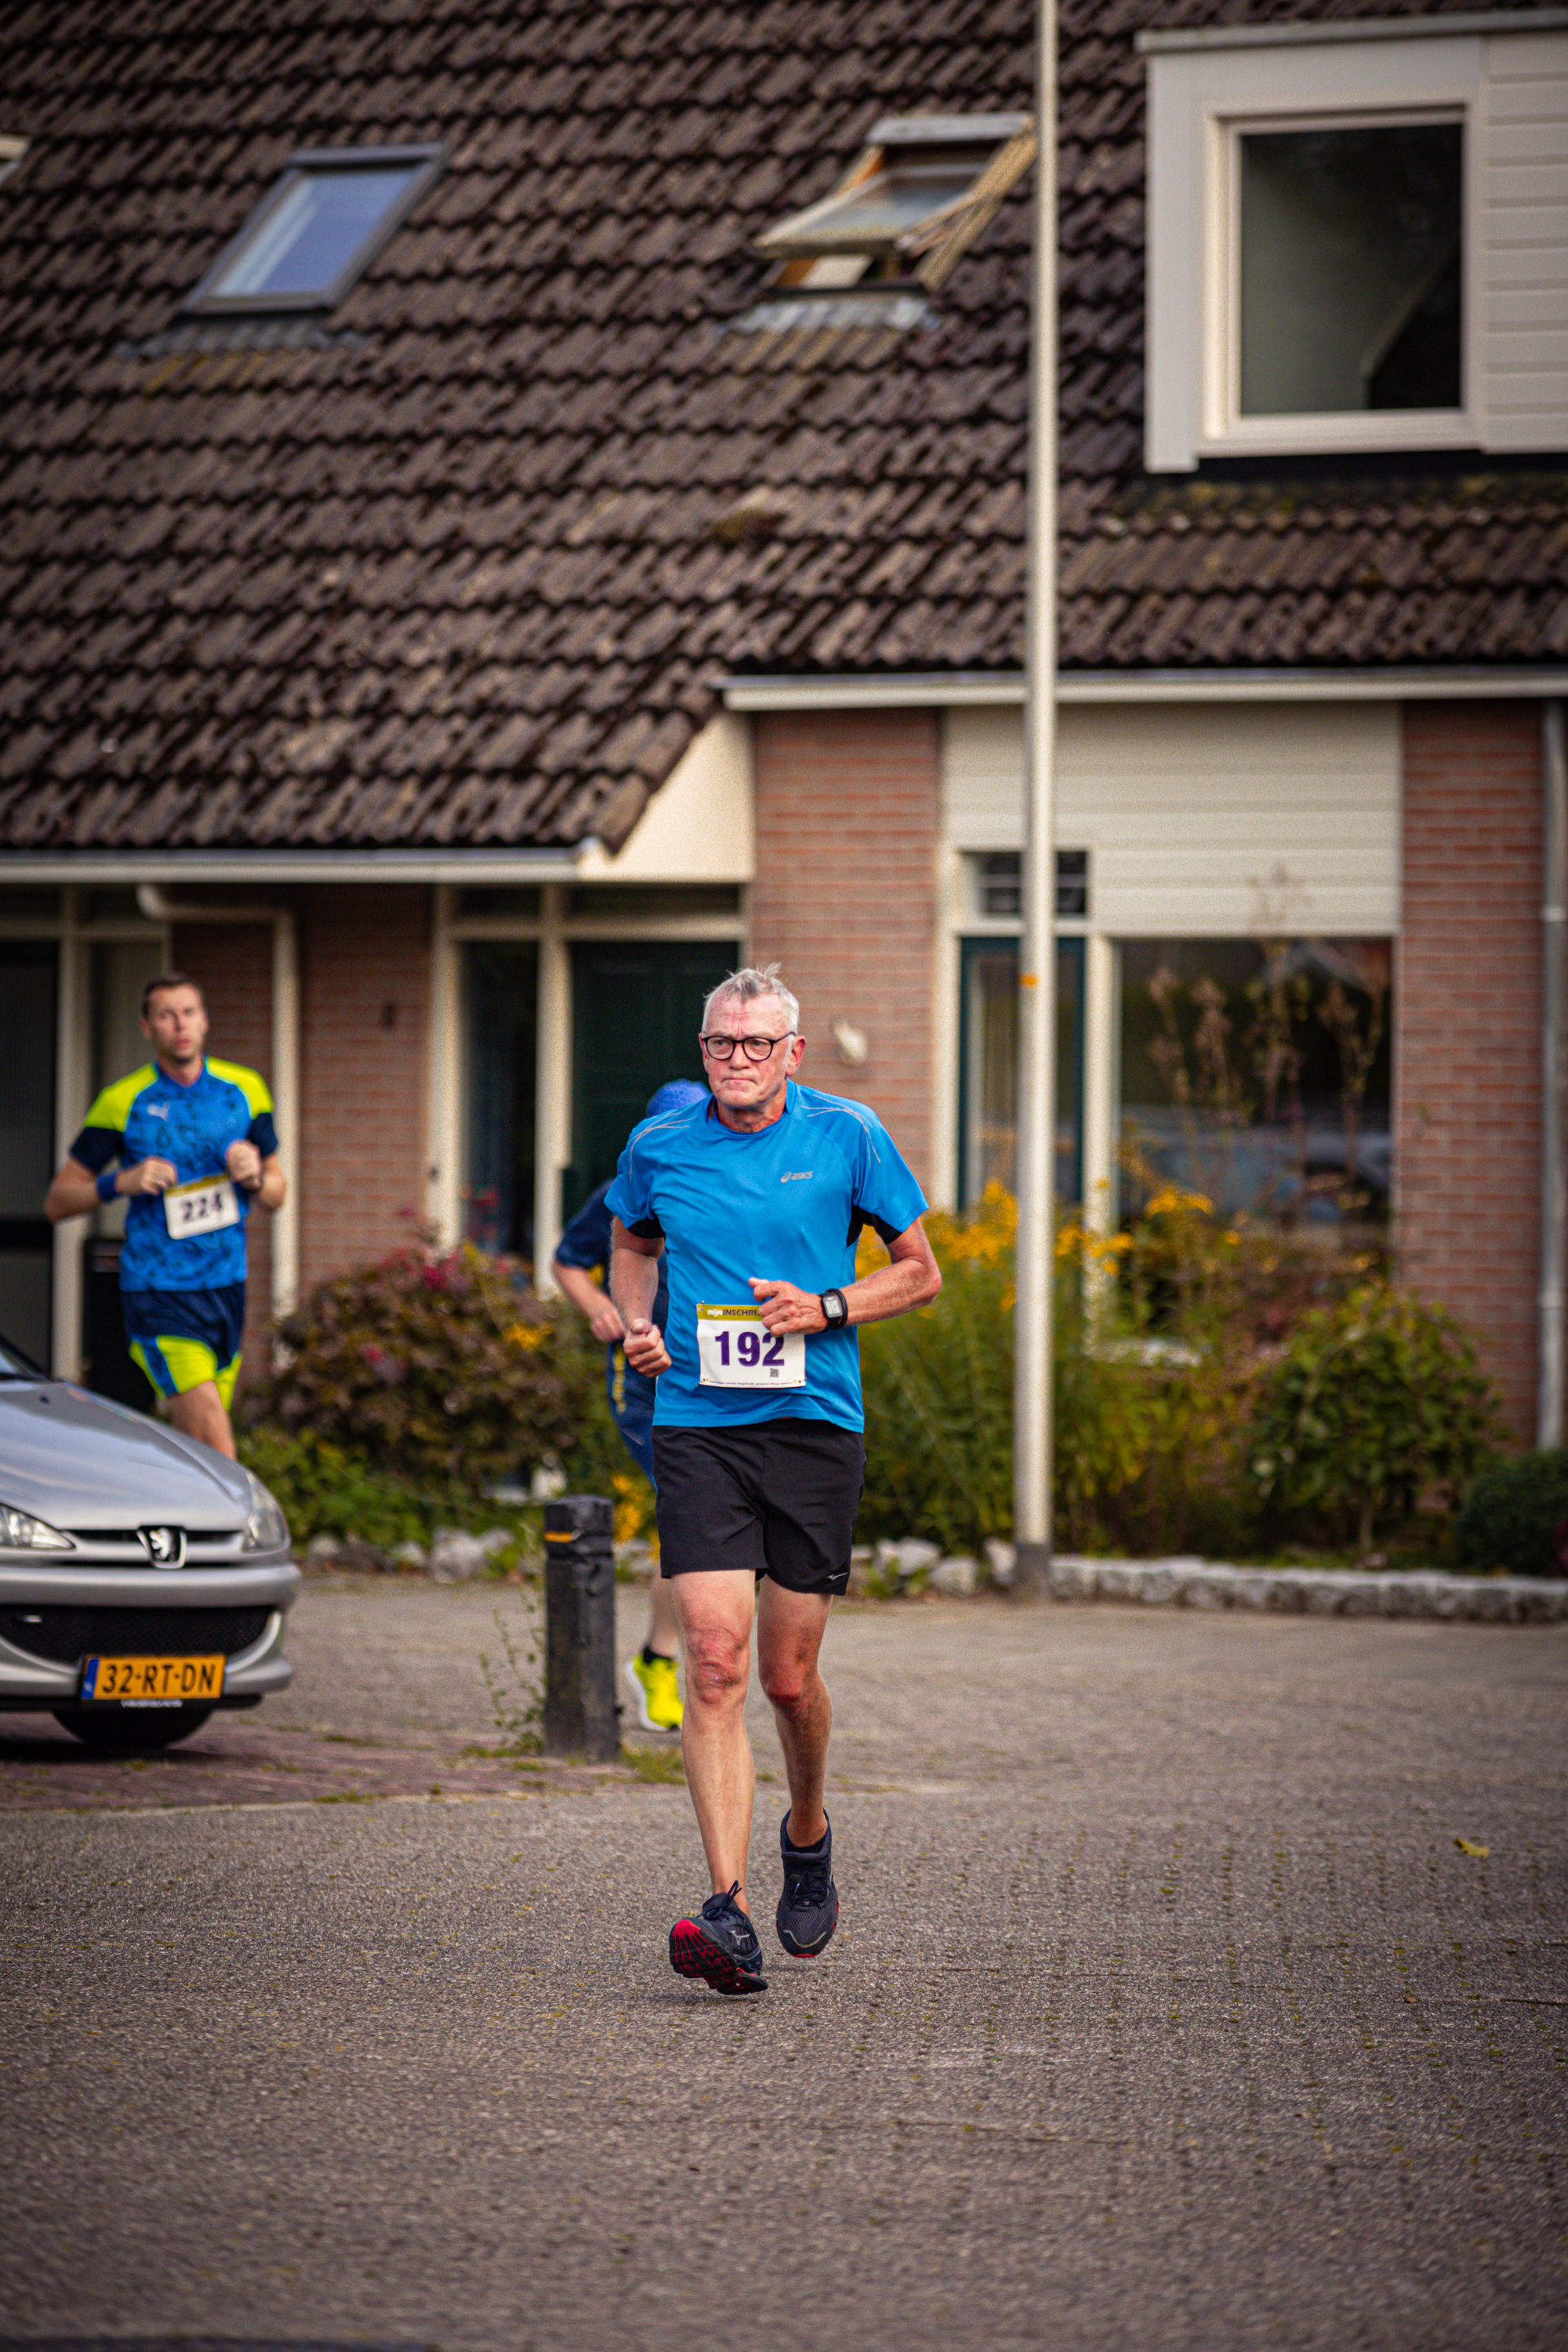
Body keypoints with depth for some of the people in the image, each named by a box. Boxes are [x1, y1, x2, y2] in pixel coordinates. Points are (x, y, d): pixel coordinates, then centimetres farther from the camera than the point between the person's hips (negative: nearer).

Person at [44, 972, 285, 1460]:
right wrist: (122, 1182, -18)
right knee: (215, 1446, -18)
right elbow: (57, 1202, -1)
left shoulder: (244, 1091, 6)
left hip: (227, 1289, 5)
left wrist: (256, 1177, -8)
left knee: (194, 1446, 12)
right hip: (158, 1293, -5)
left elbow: (277, 1192, 16)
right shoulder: (123, 1103, -5)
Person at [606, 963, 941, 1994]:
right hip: (697, 1432, 0)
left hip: (815, 1427, 0)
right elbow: (633, 1243, 25)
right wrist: (636, 1322, 5)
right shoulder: (658, 1149, 4)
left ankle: (809, 1833, 38)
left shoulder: (847, 1137, 0)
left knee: (790, 1676, 5)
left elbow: (920, 1271, 7)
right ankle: (730, 1910, -19)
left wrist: (827, 1309, -9)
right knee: (717, 1664, -14)